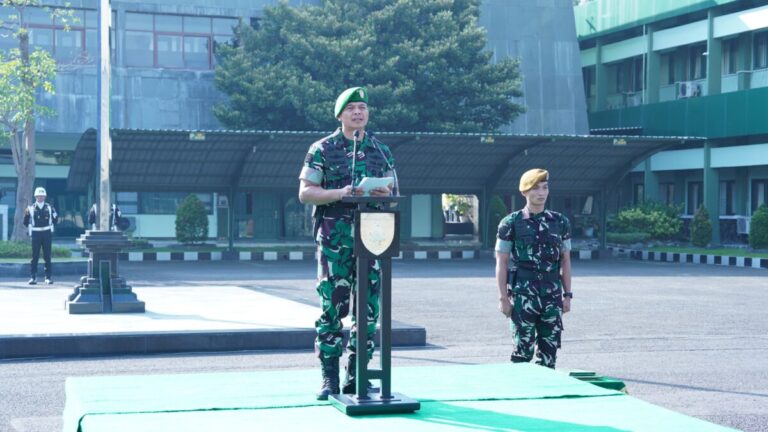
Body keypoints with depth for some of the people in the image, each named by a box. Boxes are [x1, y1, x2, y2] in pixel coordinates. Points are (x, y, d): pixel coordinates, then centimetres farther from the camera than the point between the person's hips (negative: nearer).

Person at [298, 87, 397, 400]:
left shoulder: (382, 152, 14)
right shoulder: (322, 150, 4)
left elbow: (395, 194, 17)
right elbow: (305, 192, -1)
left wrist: (384, 195, -7)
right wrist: (339, 193, -16)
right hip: (335, 241, -3)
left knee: (368, 309, 2)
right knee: (332, 307, -2)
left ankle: (356, 375, 12)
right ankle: (329, 377, 6)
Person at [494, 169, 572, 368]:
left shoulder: (560, 222, 9)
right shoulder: (511, 223, -2)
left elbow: (565, 261, 13)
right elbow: (501, 263, -1)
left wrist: (567, 295, 8)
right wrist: (503, 297, -6)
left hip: (553, 296, 4)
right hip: (523, 297, -4)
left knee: (549, 350, 6)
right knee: (523, 350, -3)